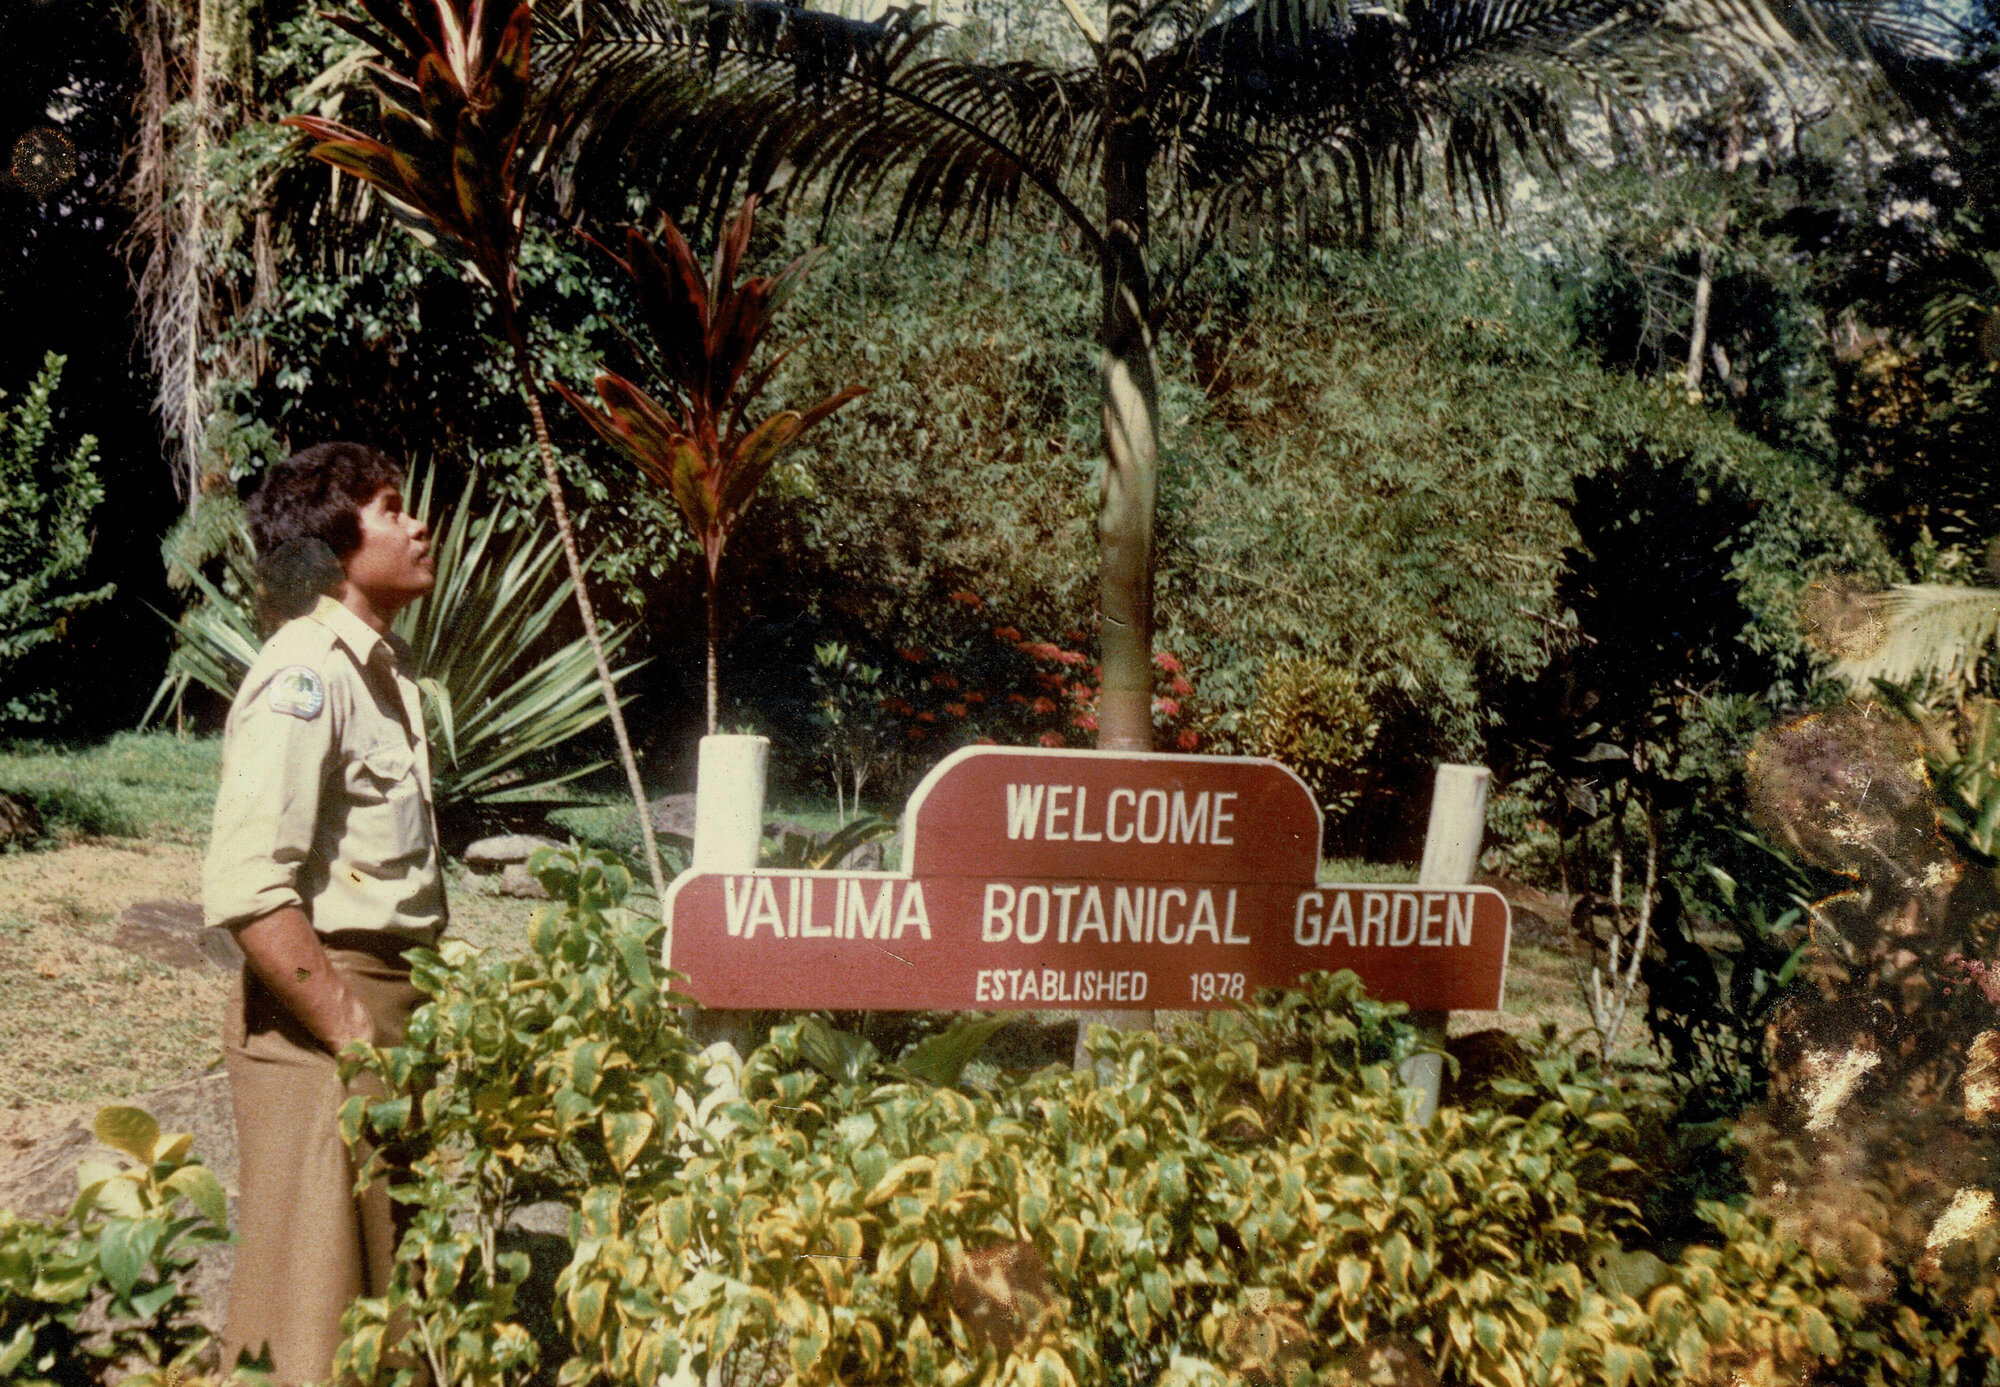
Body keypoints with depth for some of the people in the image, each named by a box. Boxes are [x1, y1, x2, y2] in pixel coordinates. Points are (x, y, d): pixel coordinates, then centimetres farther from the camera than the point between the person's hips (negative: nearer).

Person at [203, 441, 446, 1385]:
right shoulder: (303, 679, -17)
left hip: (383, 996, 9)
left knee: (392, 1285, 17)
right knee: (311, 1304, -2)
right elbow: (247, 891, -25)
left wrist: (410, 1014, 13)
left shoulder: (384, 665, 12)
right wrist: (353, 1036, -21)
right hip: (319, 1009, -9)